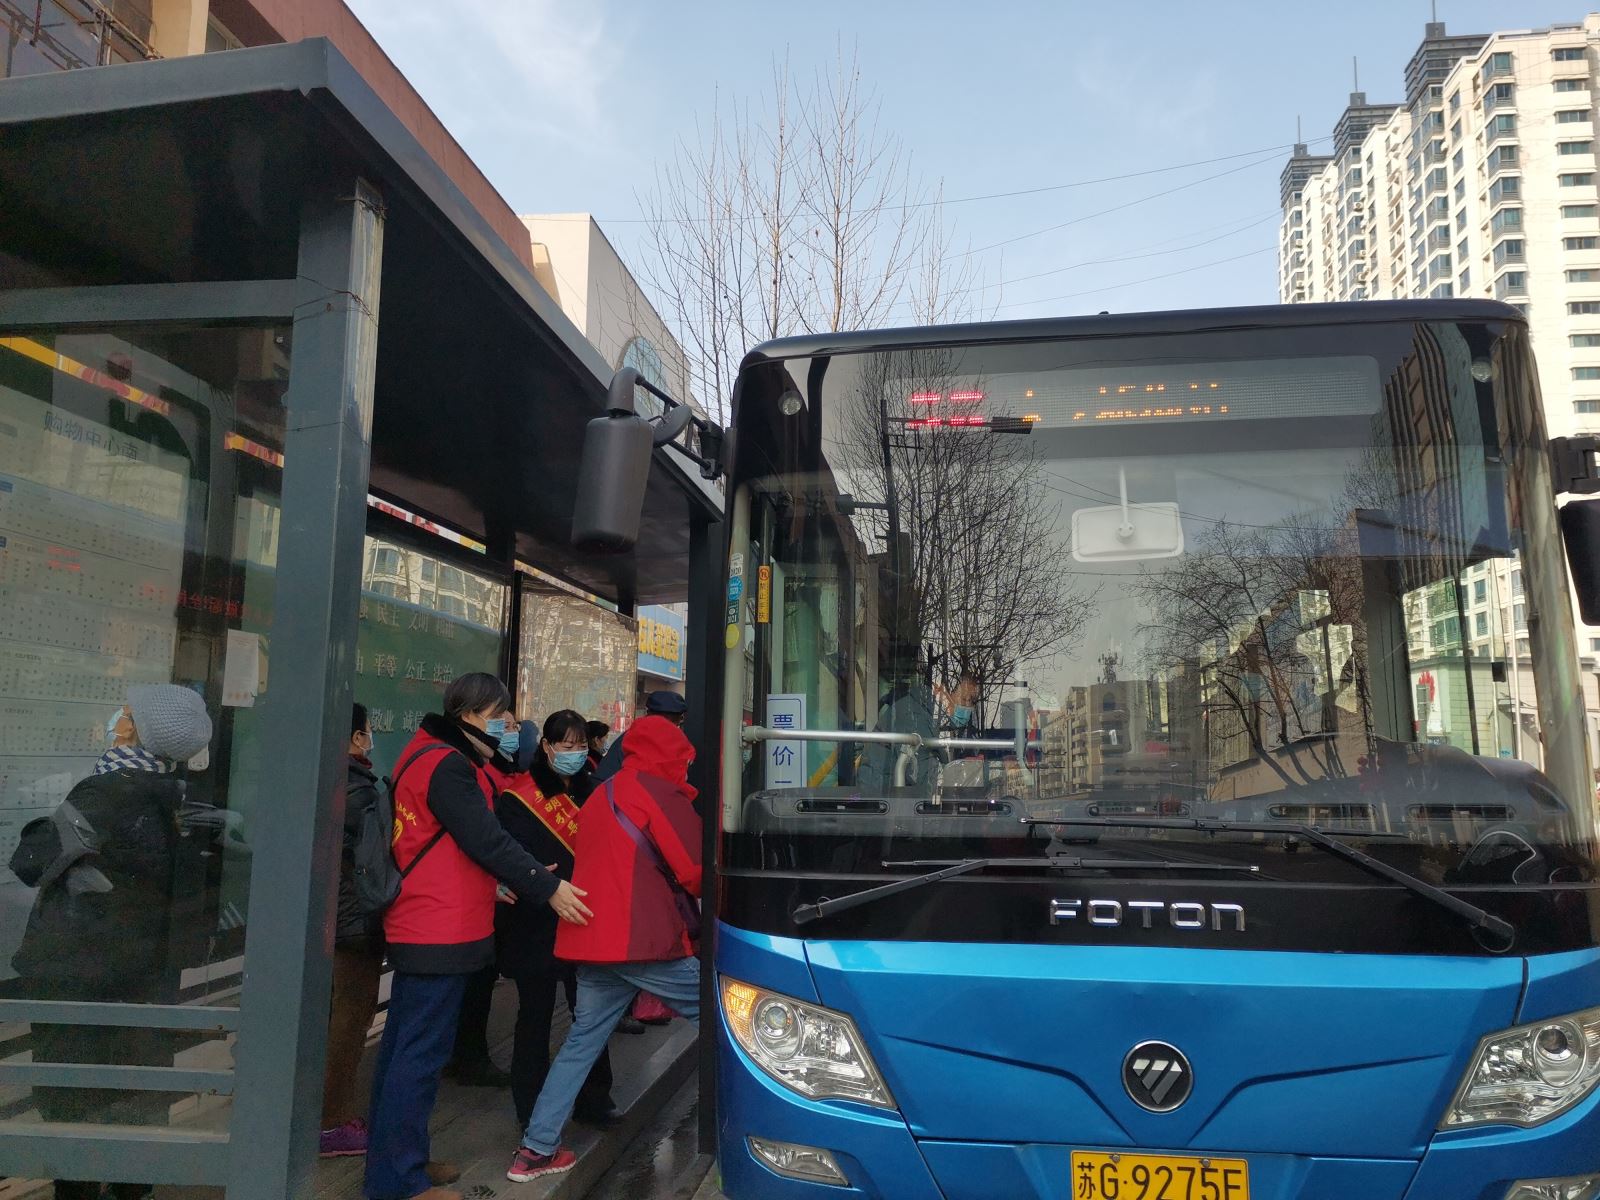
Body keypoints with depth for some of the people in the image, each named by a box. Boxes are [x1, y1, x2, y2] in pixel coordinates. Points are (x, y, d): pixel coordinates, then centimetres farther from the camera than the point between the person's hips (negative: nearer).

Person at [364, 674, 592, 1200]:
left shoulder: (428, 757, 16)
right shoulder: (446, 765, -17)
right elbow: (486, 839, -21)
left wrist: (491, 884, 13)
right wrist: (548, 888, -17)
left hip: (418, 929, 11)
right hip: (441, 934, -11)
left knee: (404, 1049, 16)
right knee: (421, 1054, -4)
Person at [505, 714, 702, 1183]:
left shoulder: (602, 796, 19)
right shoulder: (660, 793, -7)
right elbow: (696, 871, -10)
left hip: (593, 940, 8)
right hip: (645, 941, -8)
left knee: (581, 1043, 16)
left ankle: (537, 1149, 19)